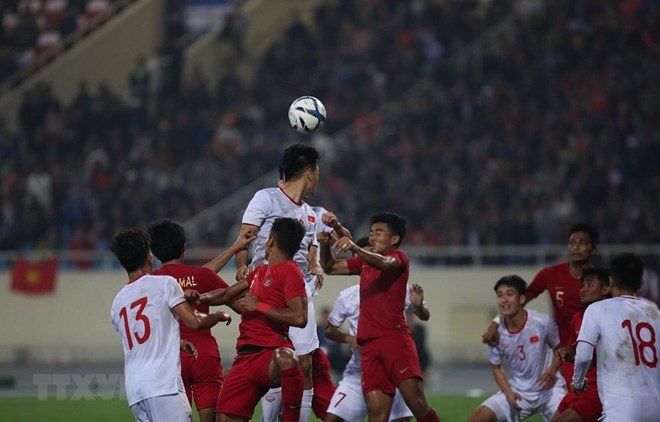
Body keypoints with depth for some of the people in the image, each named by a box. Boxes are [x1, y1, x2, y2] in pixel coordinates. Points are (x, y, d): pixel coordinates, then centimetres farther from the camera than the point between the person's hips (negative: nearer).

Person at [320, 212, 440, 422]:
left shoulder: (399, 257, 4)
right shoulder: (365, 262, 24)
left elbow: (385, 264, -19)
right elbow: (330, 267, 28)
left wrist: (355, 248, -36)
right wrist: (325, 243, 7)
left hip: (394, 337, -6)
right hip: (369, 344, 6)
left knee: (416, 402, -19)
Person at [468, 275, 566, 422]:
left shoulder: (542, 322, -16)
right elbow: (496, 368, 5)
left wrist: (551, 371, -18)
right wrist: (508, 393, -11)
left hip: (548, 389, -3)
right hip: (517, 391, 3)